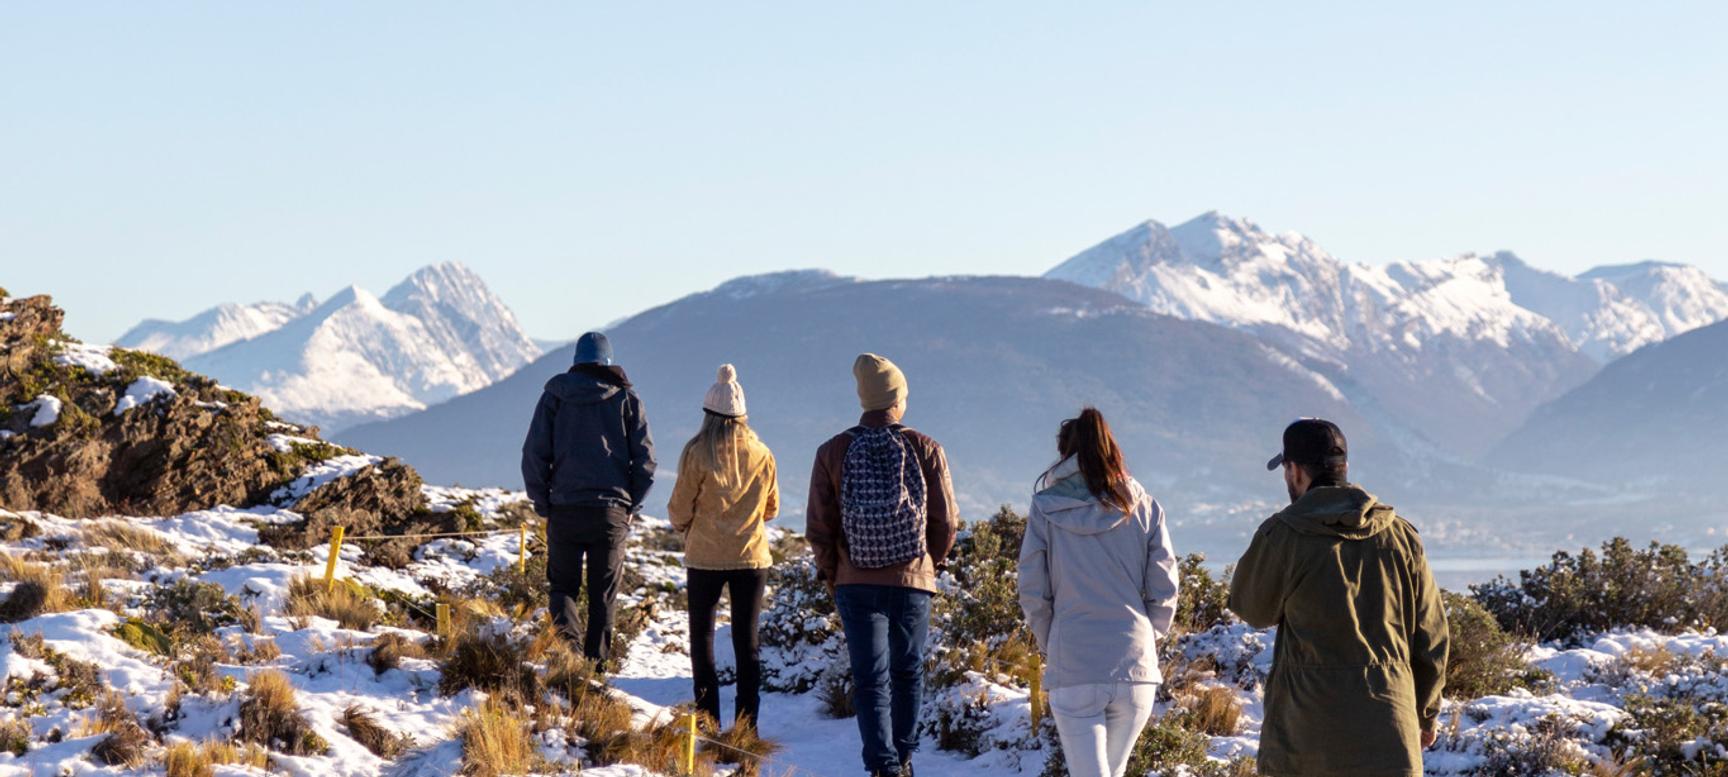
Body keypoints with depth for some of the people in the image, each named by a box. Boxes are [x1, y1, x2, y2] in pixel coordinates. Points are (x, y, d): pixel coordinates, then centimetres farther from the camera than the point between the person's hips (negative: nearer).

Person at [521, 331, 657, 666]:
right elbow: (645, 457, 1)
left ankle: (565, 632, -14)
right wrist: (631, 504, 9)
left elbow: (534, 453, 0)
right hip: (611, 510, 0)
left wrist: (543, 503, 7)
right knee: (603, 593, 8)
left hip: (564, 509, 0)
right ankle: (596, 661, 4)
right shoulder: (626, 398, 5)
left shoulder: (554, 396, 4)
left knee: (562, 584, 11)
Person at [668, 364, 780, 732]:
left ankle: (708, 722, 5)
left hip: (705, 557, -2)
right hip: (752, 557, 2)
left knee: (702, 636, 9)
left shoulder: (697, 453, -11)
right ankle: (747, 725, 6)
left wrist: (686, 528, 15)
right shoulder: (761, 454, -1)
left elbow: (679, 510, -6)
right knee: (747, 640, 8)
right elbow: (771, 508, 9)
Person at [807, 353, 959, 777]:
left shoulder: (832, 452, -5)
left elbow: (818, 527, -4)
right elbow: (946, 521, 0)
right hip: (913, 582, 0)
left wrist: (832, 572, 13)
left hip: (856, 583, 0)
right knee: (908, 671, 17)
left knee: (870, 678, 3)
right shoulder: (925, 449, -6)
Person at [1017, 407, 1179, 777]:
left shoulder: (1046, 507, 0)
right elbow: (1164, 590, 2)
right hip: (1135, 666, 2)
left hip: (1072, 668, -2)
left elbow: (1033, 593, 0)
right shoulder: (1143, 507, 4)